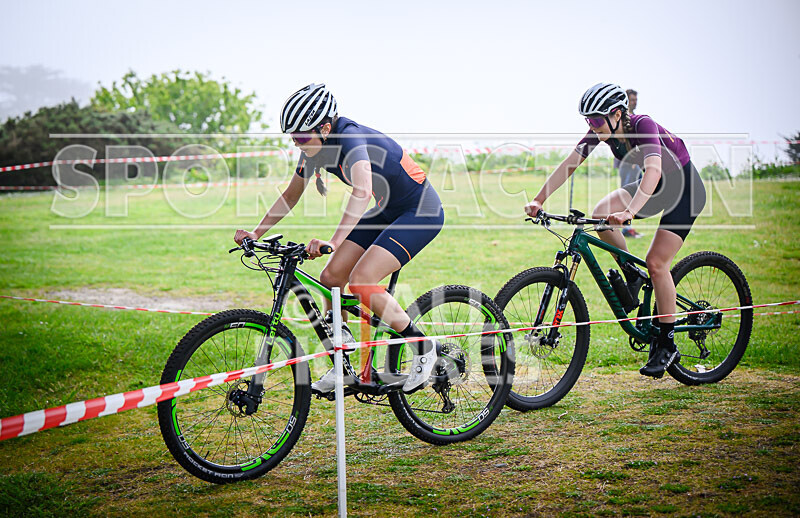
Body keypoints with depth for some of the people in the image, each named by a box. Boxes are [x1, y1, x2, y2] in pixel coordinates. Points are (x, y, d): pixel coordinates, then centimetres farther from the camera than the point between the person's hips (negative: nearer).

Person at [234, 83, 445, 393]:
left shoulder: (351, 138, -28)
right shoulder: (315, 149, -2)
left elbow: (363, 191, -47)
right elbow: (290, 196, 12)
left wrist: (333, 242, -57)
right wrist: (256, 233, 4)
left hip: (422, 212, -9)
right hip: (387, 211, 9)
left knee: (360, 280, -22)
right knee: (331, 277, -2)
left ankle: (423, 348, -6)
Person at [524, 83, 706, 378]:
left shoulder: (643, 126, -30)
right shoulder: (603, 131, -11)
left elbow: (654, 170, -46)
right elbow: (568, 164, -14)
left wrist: (630, 212, -60)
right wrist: (539, 200, -25)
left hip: (686, 189, -7)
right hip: (655, 186, 7)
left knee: (656, 263, -16)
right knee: (600, 214, -19)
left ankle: (667, 345, -3)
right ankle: (632, 277, 4)